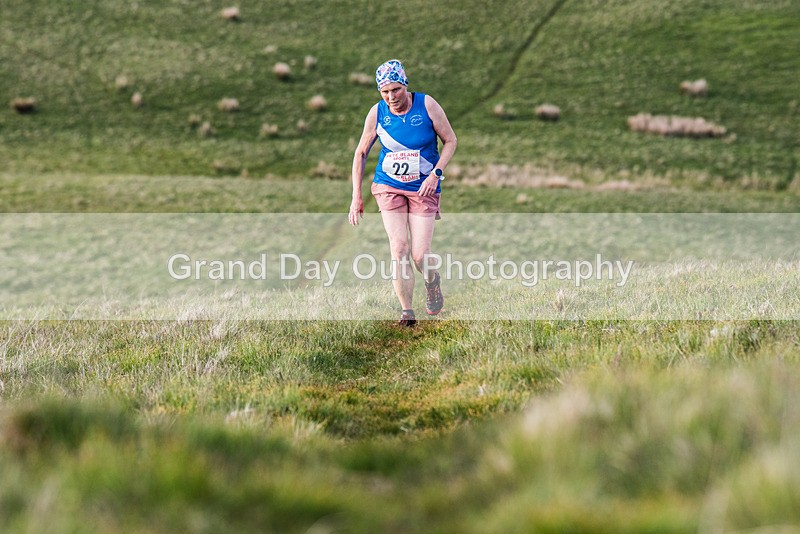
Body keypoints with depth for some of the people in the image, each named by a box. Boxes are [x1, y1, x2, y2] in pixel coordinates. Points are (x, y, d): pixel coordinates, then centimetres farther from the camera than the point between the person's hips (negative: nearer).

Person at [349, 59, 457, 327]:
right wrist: (356, 196, 0)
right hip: (389, 187, 1)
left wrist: (436, 174, -16)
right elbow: (361, 153, 4)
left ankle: (432, 279, 30)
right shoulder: (377, 113, -6)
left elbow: (450, 141, -2)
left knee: (419, 256, -6)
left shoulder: (427, 105, -11)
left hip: (424, 188, -1)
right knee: (399, 249, -13)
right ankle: (407, 312, -5)